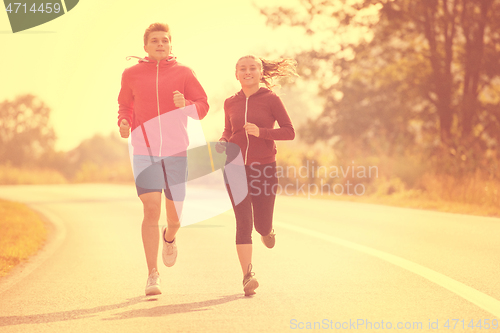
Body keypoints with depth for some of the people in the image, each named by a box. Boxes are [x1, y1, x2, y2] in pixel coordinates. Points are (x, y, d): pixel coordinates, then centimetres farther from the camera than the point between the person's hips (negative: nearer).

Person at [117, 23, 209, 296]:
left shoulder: (183, 73, 6)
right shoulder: (131, 74, 9)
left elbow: (202, 106, 4)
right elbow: (125, 106, 19)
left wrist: (185, 105, -18)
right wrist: (123, 122, -3)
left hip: (176, 152, 1)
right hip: (144, 152, -1)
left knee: (175, 216, 5)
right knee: (151, 210, -14)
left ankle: (169, 237, 44)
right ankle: (153, 275, -9)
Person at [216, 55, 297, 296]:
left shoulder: (271, 99, -3)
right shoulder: (231, 103, 7)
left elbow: (289, 132, -6)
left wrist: (260, 132, -20)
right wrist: (223, 142, 0)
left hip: (264, 168, -1)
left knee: (261, 225, 8)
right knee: (243, 222, -13)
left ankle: (267, 230, 47)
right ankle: (247, 276, -16)